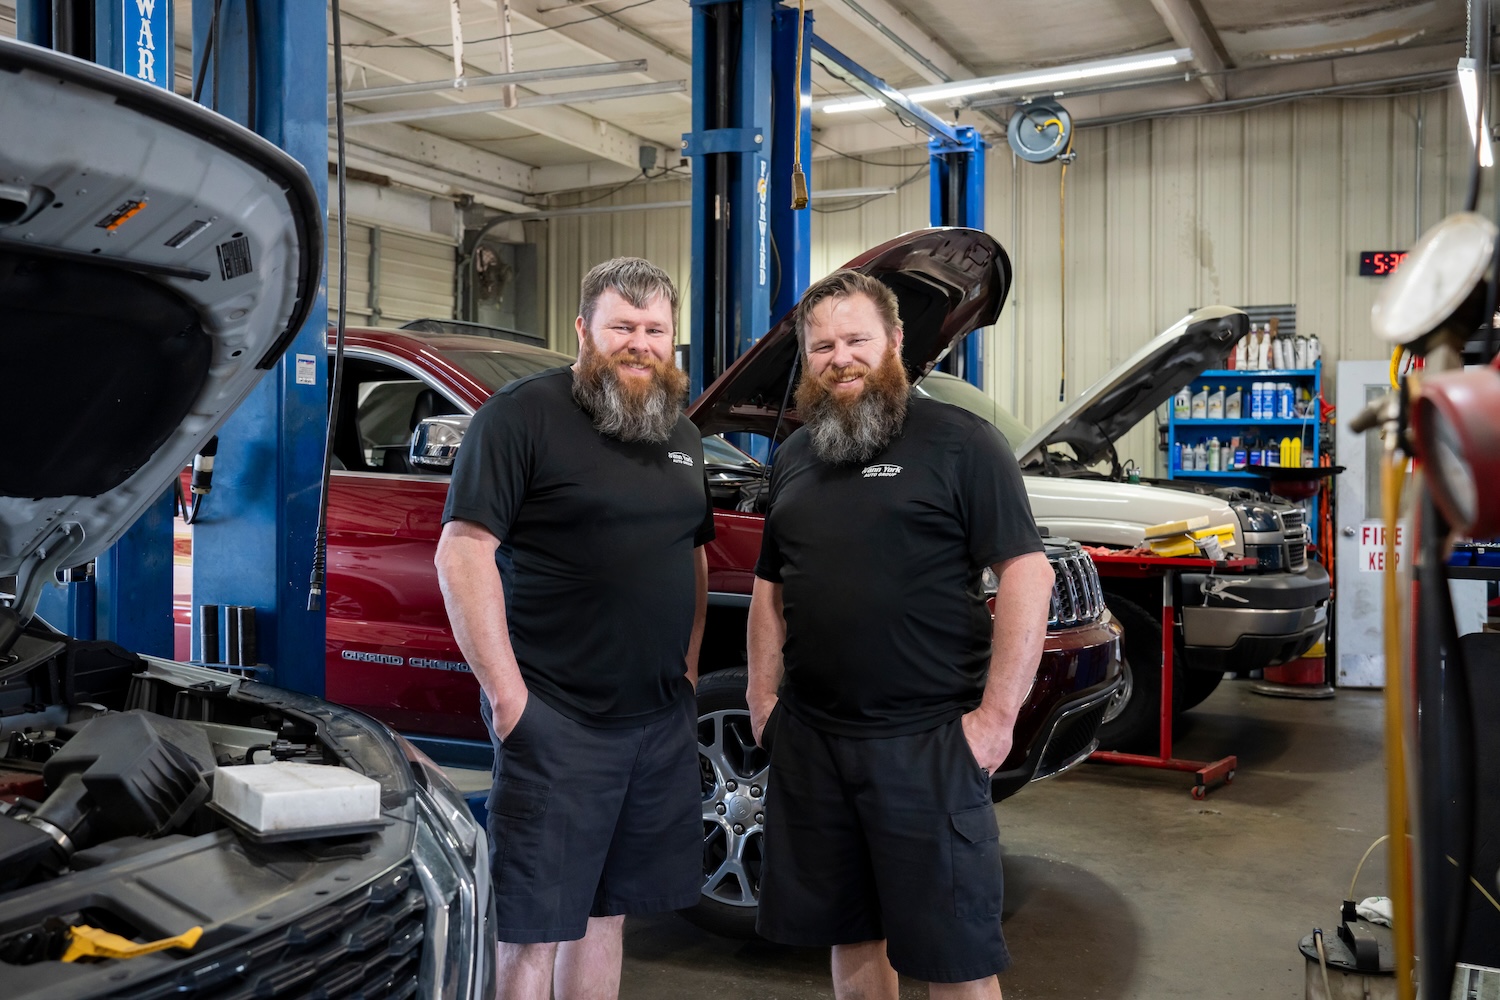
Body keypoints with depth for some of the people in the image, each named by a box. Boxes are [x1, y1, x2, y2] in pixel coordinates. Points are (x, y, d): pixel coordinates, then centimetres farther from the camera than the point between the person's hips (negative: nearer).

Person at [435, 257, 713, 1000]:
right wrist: (506, 692, -17)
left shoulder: (682, 434, 15)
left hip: (661, 717, 7)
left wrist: (689, 664, 12)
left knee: (604, 912, 17)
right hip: (555, 719, -6)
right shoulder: (524, 414, -8)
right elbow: (461, 552, -14)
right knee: (530, 930, 0)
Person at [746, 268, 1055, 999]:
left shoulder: (958, 444, -6)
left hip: (928, 743, -5)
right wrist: (763, 695, 11)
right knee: (849, 934, 18)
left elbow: (1028, 575, -11)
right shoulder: (791, 459, 14)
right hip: (809, 741, 6)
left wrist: (998, 714, -15)